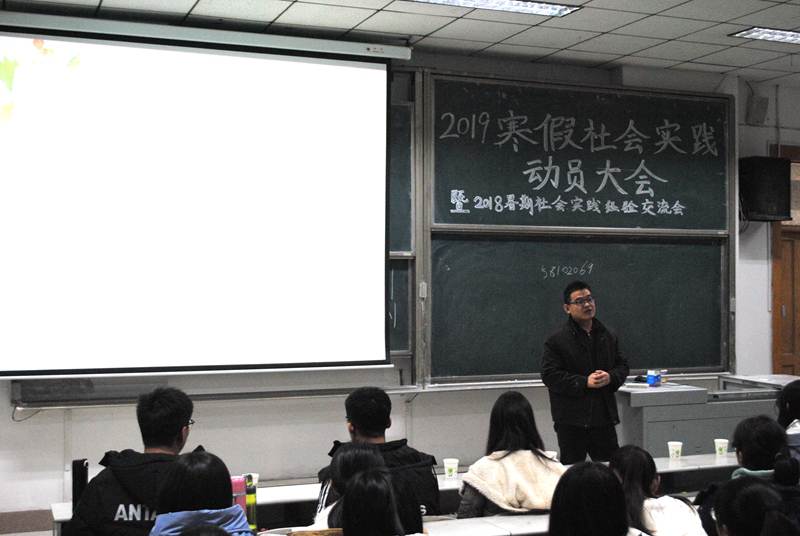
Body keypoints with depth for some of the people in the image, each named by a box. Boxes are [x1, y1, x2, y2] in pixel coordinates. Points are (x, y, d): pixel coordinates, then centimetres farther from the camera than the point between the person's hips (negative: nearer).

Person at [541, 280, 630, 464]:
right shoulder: (556, 340, -5)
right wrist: (585, 382, -18)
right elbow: (550, 375, -11)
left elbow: (622, 366, 17)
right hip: (571, 420, -4)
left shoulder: (609, 335, 13)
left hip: (605, 416, 5)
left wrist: (610, 377, -6)